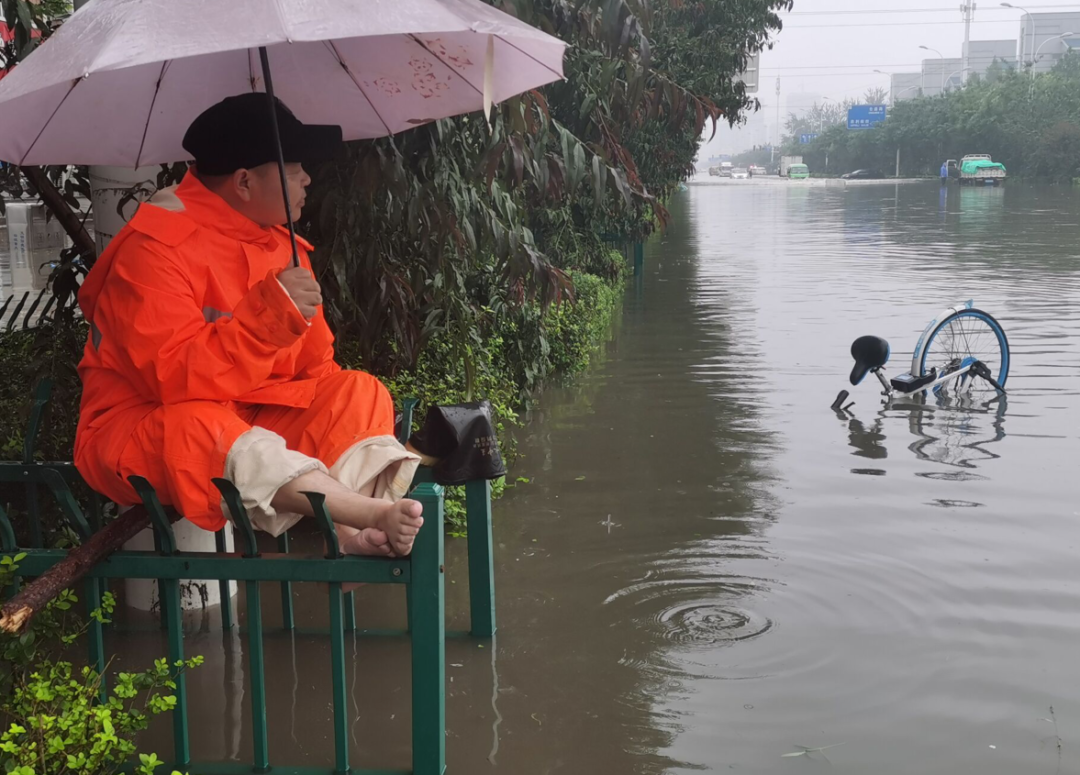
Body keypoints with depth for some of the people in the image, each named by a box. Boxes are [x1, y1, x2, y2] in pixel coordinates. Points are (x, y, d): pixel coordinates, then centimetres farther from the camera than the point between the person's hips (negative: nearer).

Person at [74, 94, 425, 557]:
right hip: (144, 433, -7)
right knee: (196, 429, -39)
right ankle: (372, 511, -40)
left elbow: (315, 362, 7)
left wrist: (338, 419, -12)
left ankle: (347, 525, -34)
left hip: (248, 418, 7)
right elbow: (175, 379, -29)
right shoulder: (154, 246, -19)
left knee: (359, 393, -10)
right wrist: (269, 313, -36)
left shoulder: (280, 244, 5)